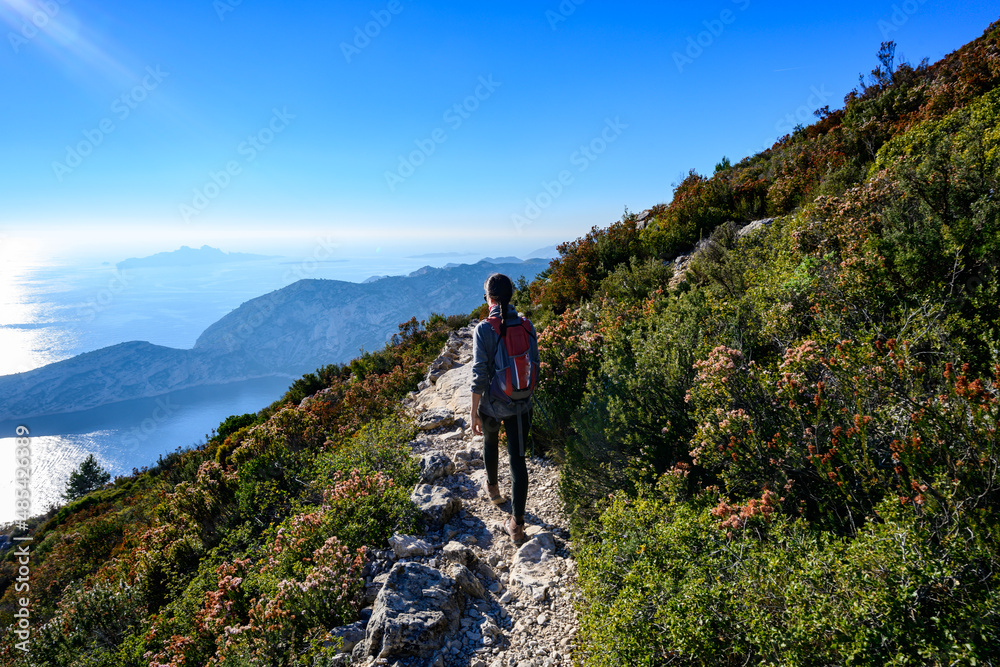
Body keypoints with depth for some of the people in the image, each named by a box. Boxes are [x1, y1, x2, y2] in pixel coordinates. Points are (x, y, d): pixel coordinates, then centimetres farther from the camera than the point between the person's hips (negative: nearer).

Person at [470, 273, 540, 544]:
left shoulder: (484, 328, -17)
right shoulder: (526, 325, -6)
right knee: (518, 459, 7)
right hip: (520, 405, 2)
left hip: (491, 404, -2)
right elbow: (534, 366, 2)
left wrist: (474, 413, -11)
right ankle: (517, 524, 10)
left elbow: (479, 375, -18)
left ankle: (493, 488, 53)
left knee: (490, 442, 28)